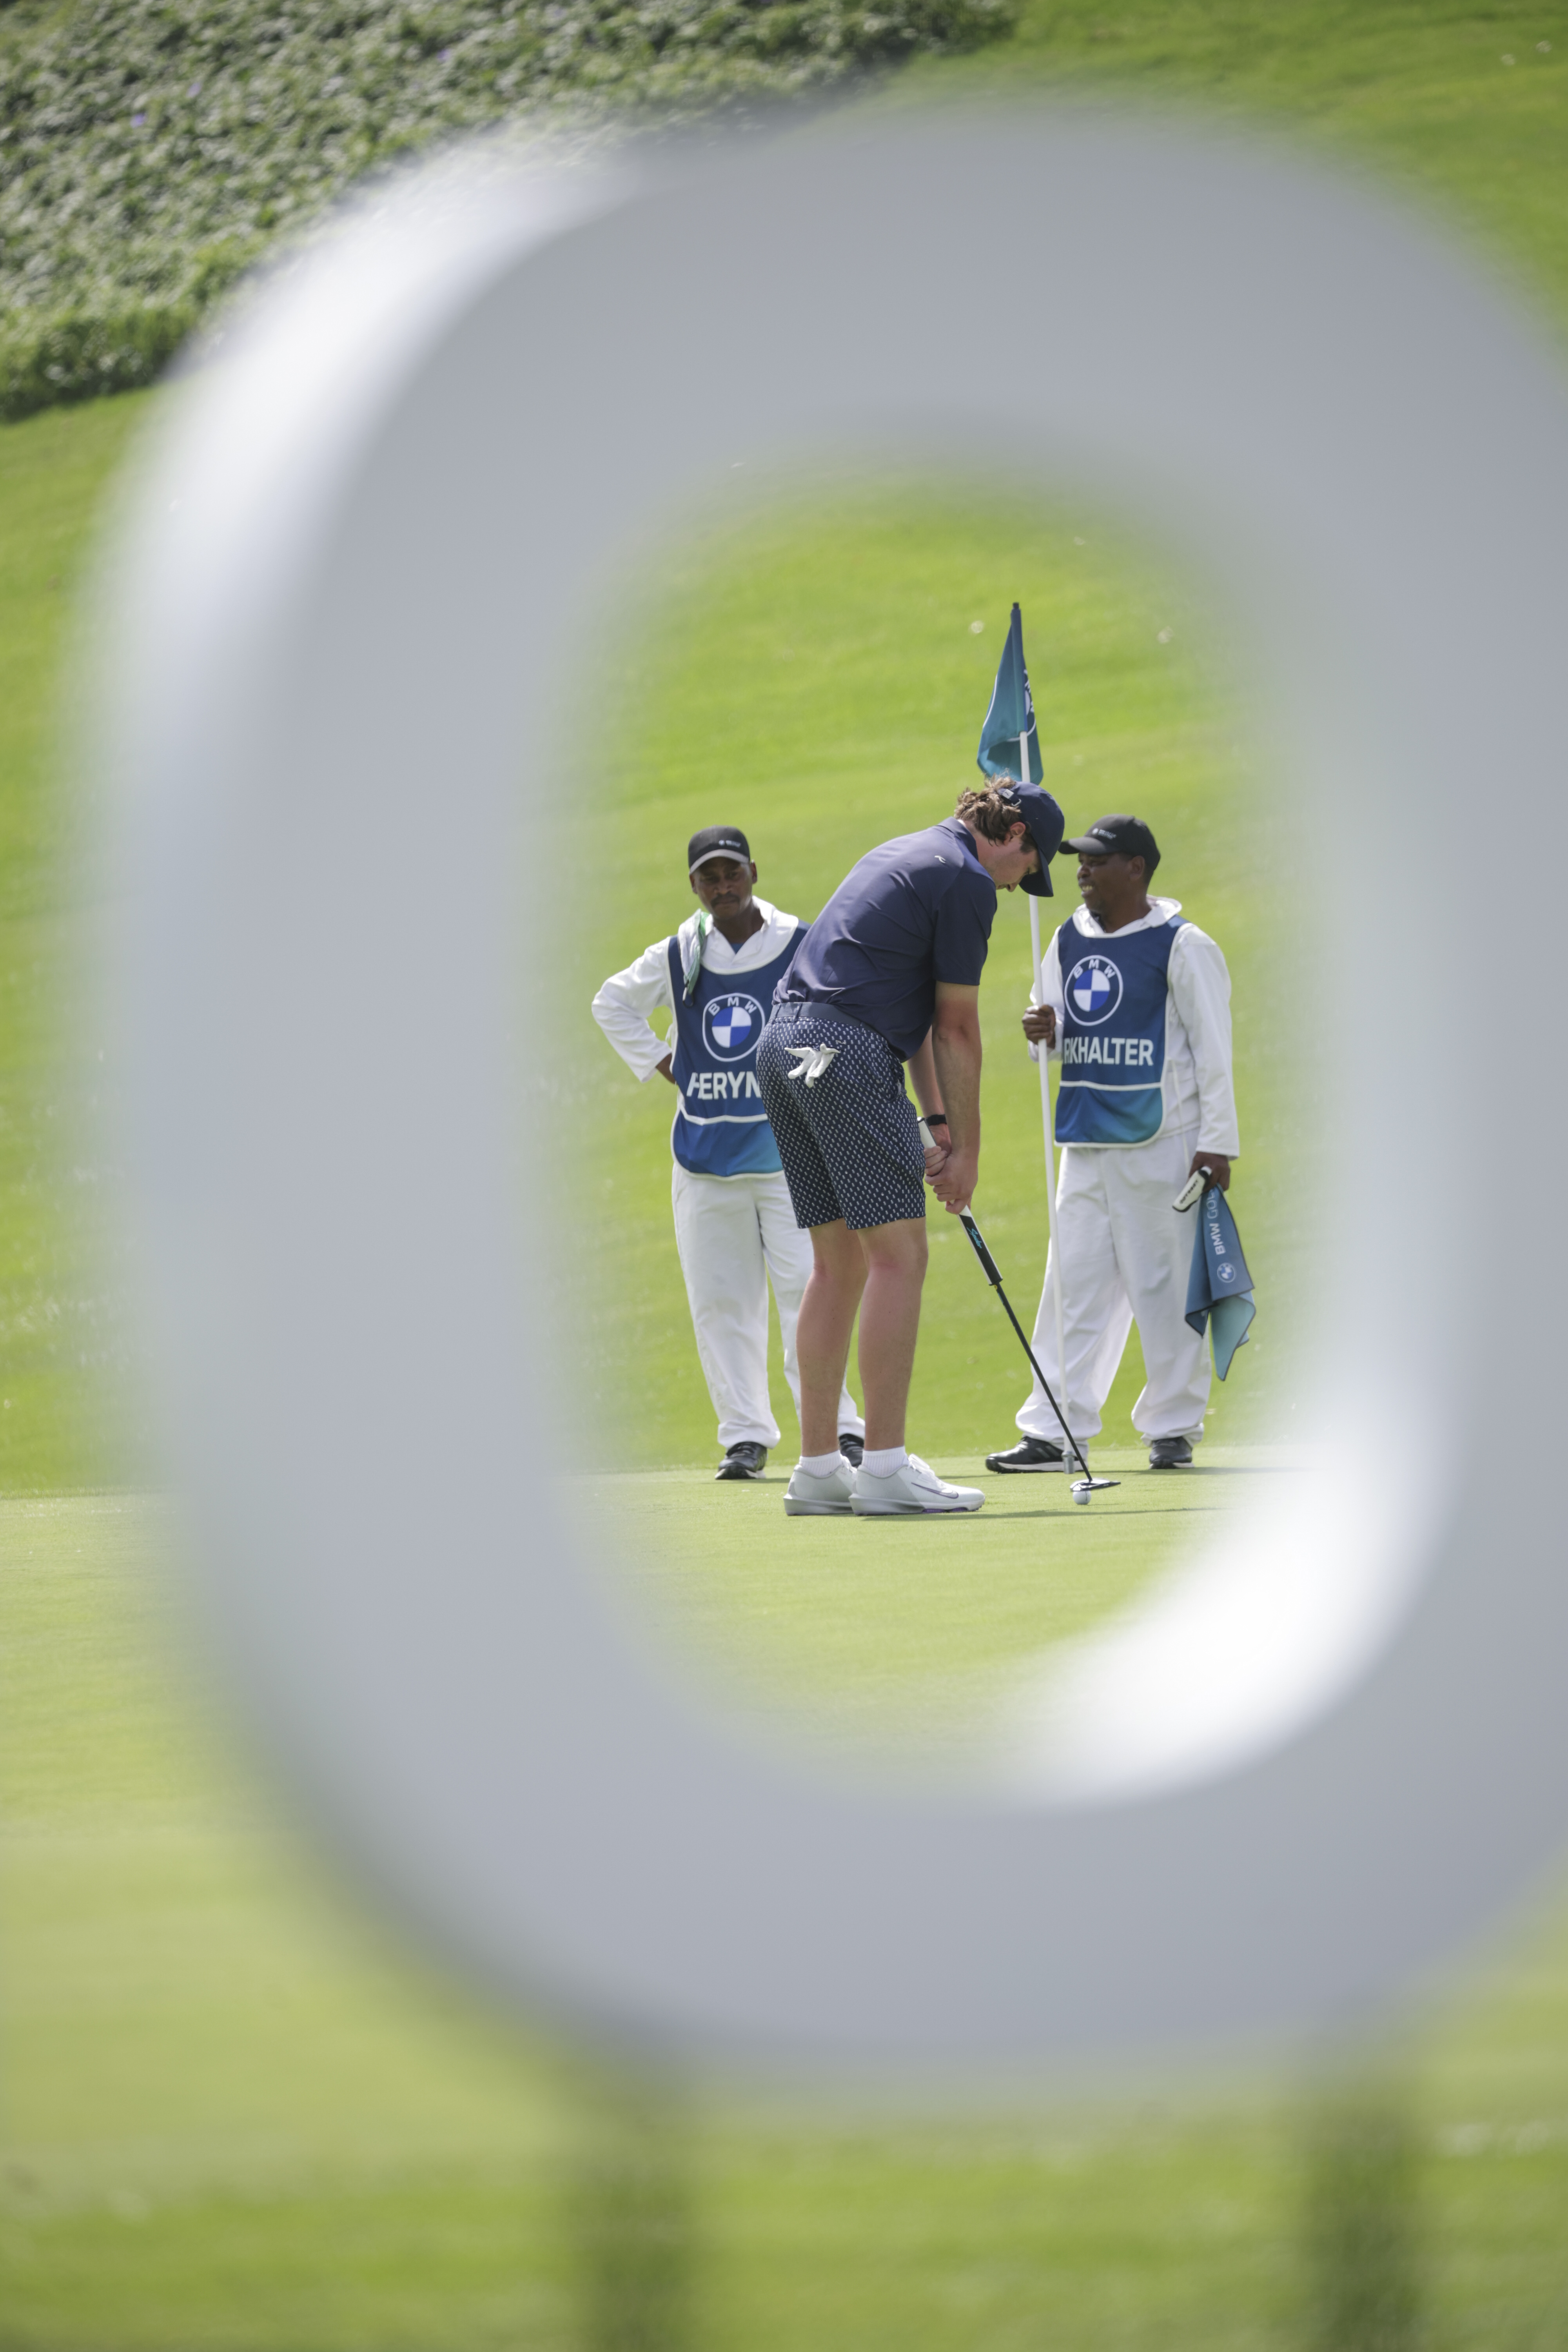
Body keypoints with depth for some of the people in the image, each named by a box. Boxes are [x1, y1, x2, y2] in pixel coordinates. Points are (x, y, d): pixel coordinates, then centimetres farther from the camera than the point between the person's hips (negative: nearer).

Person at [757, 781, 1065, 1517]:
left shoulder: (902, 856, 25)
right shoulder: (967, 882, -4)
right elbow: (956, 1029, -2)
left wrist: (937, 1120, 21)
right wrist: (966, 1149, 4)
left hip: (783, 1045, 10)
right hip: (847, 1052, -10)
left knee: (839, 1264, 12)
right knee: (898, 1257, -7)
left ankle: (817, 1469, 10)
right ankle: (885, 1466, -12)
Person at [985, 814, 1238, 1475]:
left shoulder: (1182, 945, -5)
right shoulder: (1069, 941, 14)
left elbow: (1213, 1046, -7)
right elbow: (1045, 1033, 21)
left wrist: (1217, 1141, -12)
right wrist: (1041, 1031, -4)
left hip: (1161, 1141, -6)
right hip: (1085, 1140, 6)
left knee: (1165, 1284, -3)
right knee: (1075, 1284, 3)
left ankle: (1173, 1426, 5)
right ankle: (1054, 1432, 3)